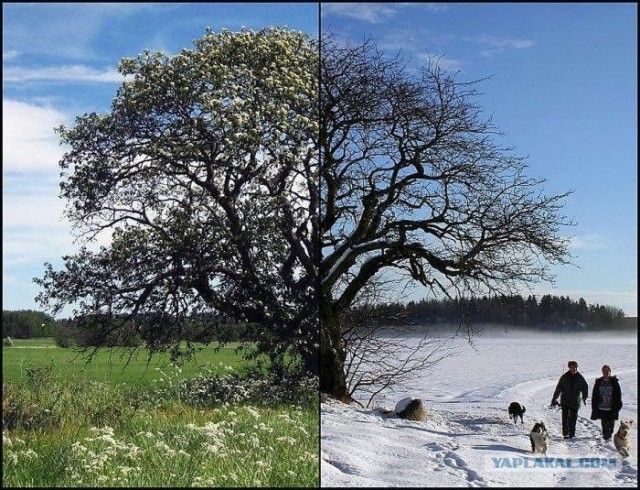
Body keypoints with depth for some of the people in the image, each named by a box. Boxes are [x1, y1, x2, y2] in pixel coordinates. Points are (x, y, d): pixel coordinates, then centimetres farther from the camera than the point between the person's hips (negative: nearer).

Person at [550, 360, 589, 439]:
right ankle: (565, 433, 5)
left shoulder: (580, 378, 0)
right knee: (565, 417, -2)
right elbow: (558, 388, 2)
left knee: (573, 418, 1)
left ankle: (571, 433, 11)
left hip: (575, 402, 1)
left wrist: (584, 398, 1)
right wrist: (554, 399, 4)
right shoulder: (564, 377, -2)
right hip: (565, 401, -1)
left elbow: (585, 388, 9)